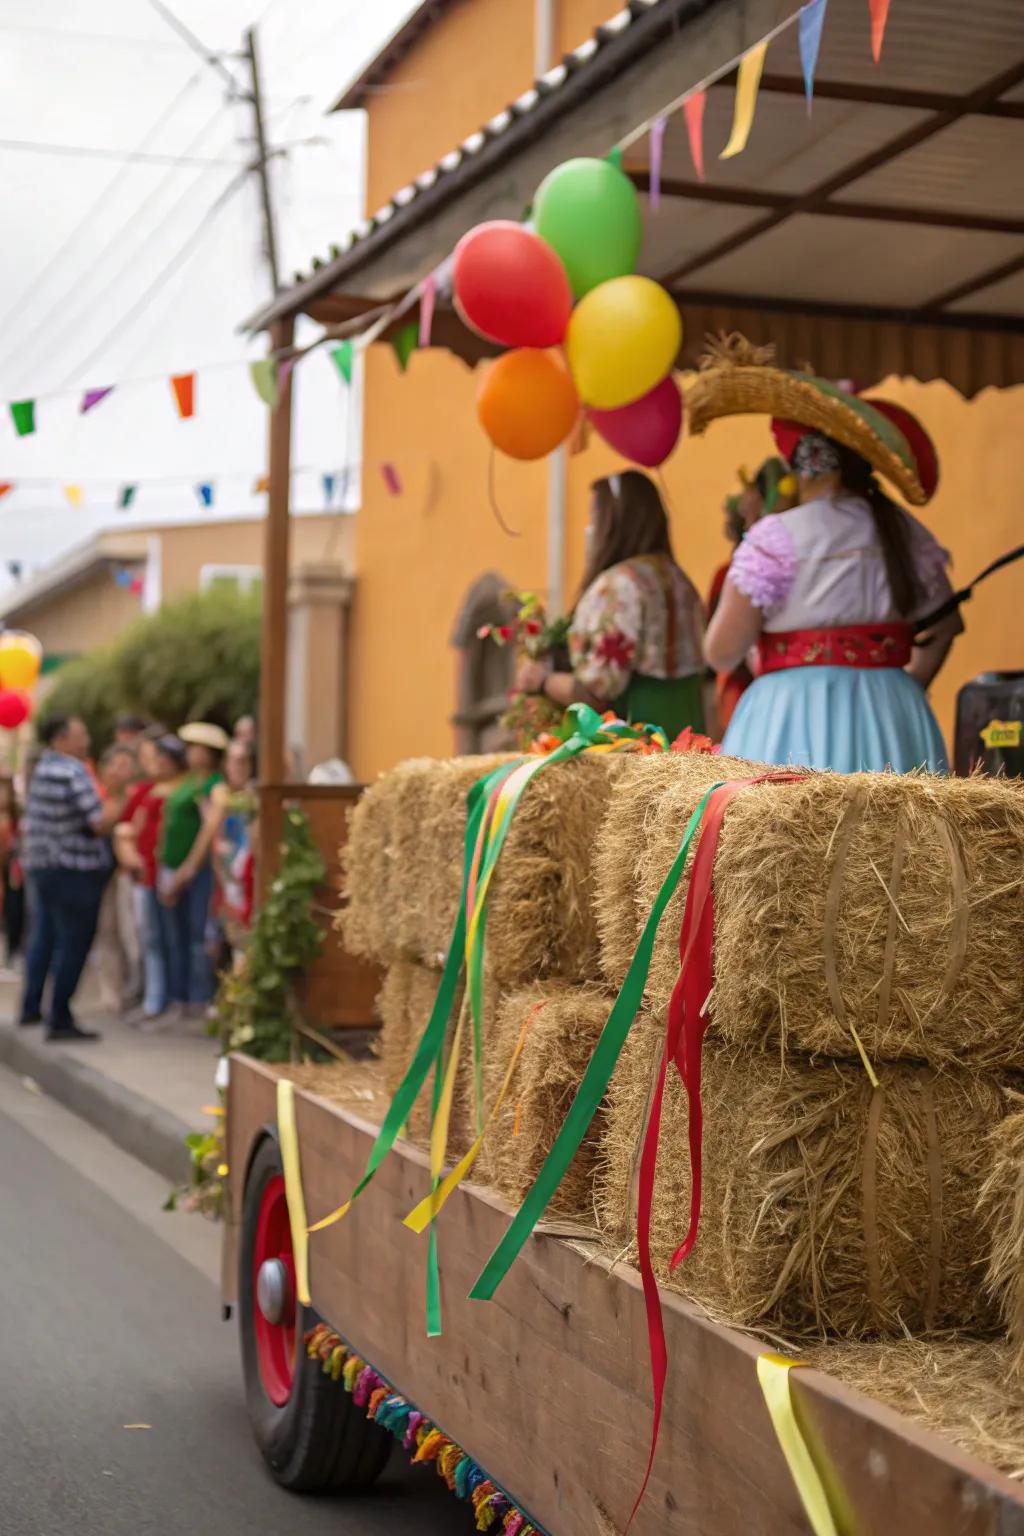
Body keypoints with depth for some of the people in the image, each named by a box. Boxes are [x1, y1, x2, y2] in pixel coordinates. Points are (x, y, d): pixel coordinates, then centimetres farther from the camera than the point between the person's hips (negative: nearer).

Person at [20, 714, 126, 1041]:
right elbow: (99, 824, -19)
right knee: (73, 944, -3)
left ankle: (31, 1007, 28)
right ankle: (60, 1020, -2)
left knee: (43, 938, 20)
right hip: (75, 871, -8)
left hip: (40, 867, 9)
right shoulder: (74, 773, -17)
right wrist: (115, 807, -3)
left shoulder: (40, 770, 10)